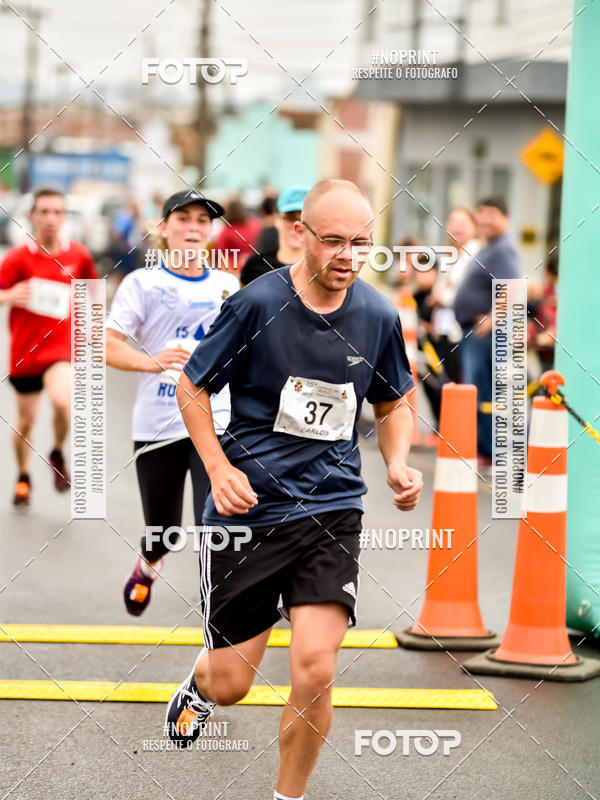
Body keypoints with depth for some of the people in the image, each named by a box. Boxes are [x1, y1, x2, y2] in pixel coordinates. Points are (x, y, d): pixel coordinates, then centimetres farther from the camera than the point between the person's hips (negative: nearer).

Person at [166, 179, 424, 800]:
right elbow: (191, 388, 0)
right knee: (230, 683, 5)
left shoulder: (378, 316, 0)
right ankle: (199, 686, 45)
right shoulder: (257, 304, -11)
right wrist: (219, 469, -12)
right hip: (246, 509, -2)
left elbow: (393, 404, 17)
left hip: (331, 509, 2)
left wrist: (397, 465, -2)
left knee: (315, 672, -13)